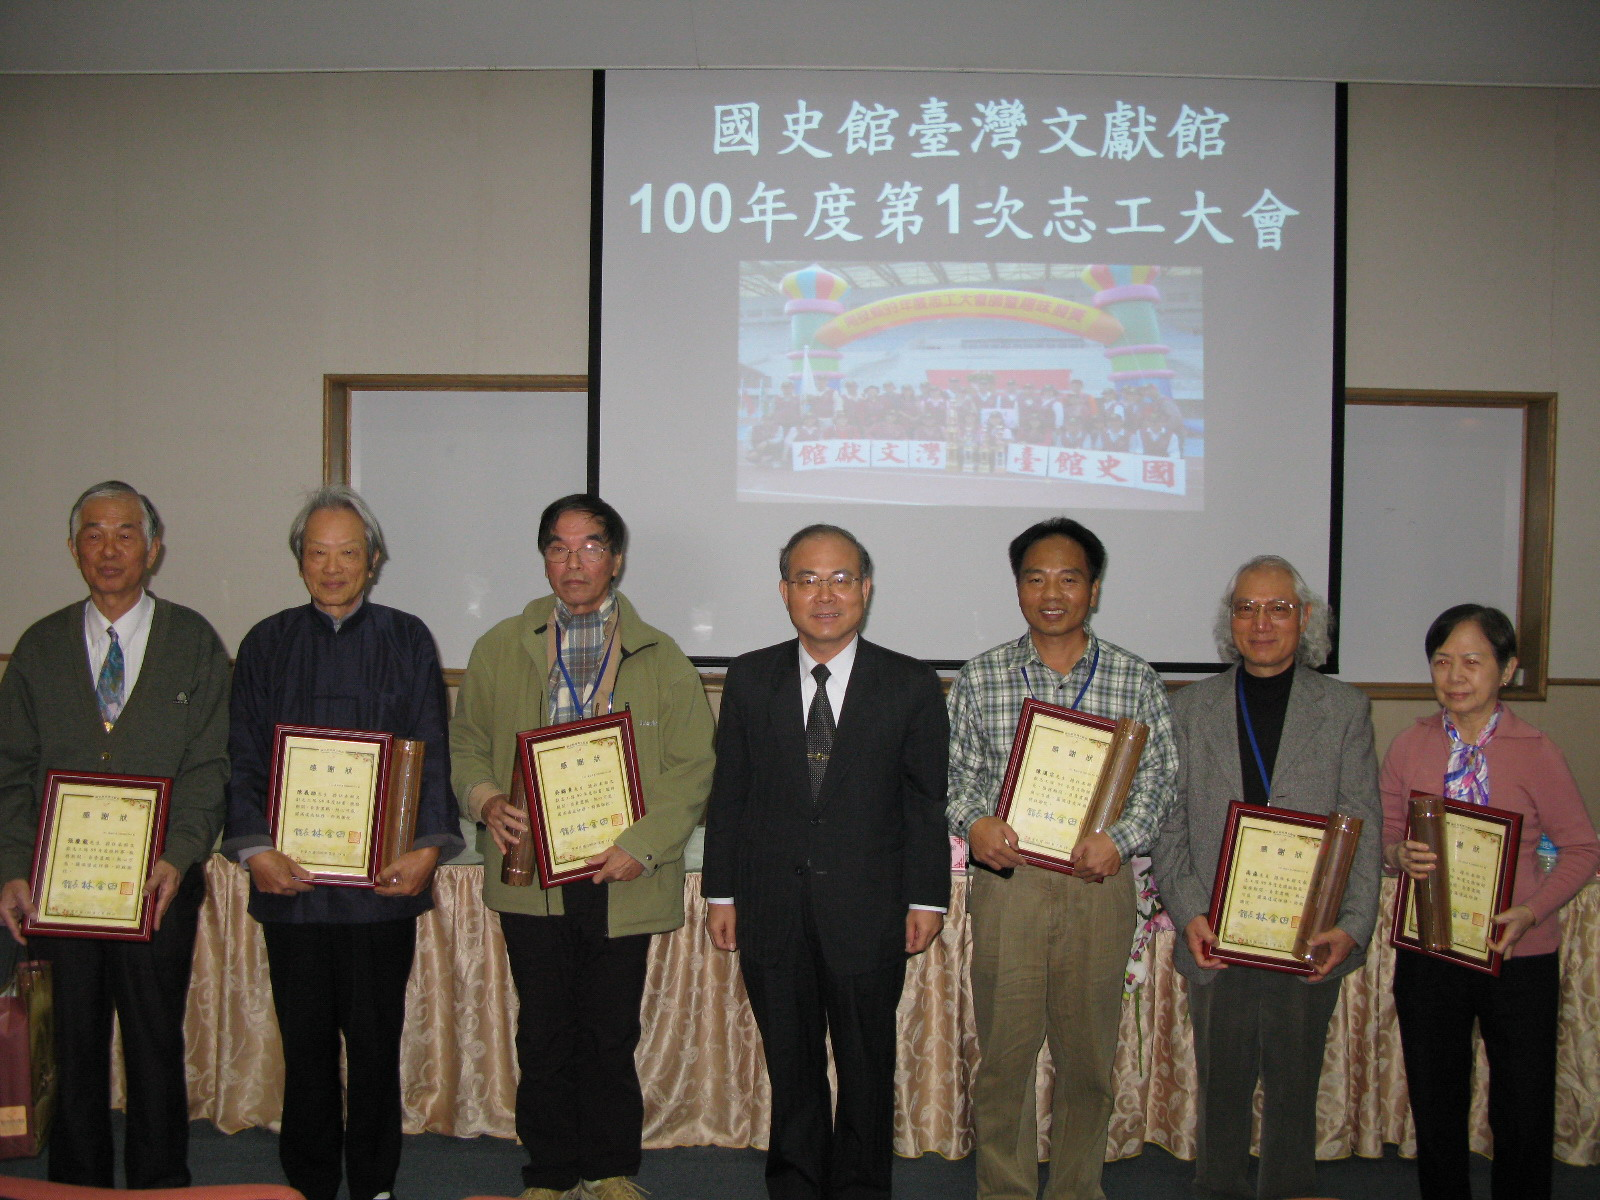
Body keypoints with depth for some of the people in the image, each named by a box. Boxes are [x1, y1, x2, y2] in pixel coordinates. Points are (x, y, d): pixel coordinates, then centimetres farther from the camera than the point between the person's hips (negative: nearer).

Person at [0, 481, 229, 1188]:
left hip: (159, 885, -2)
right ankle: (77, 1185, 27)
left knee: (156, 1049, 7)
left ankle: (159, 1186, 22)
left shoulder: (194, 643, 2)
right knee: (74, 1049, 12)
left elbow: (208, 767, -4)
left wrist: (178, 859, -17)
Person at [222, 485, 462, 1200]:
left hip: (384, 876, -1)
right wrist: (253, 849, -10)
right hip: (290, 876, 1)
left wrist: (430, 847, -12)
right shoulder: (266, 645, 7)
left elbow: (433, 755, 0)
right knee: (305, 1042, 9)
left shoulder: (407, 641, 4)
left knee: (376, 1041, 7)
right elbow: (242, 760, 4)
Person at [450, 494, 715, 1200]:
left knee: (611, 1036, 8)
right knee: (543, 1036, 8)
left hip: (622, 881, -1)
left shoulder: (661, 658, 4)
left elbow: (692, 768, -1)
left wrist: (641, 847, -12)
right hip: (531, 875, 1)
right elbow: (466, 743, 14)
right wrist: (484, 799, -7)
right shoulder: (499, 650, 9)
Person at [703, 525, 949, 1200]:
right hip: (773, 911, 2)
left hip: (868, 911, -1)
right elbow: (728, 793, 5)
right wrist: (722, 891, 3)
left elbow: (927, 803, 0)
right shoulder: (749, 679, 3)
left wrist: (927, 897, -2)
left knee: (867, 1068, 12)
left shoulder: (911, 686, -2)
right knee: (790, 1065, 14)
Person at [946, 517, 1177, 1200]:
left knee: (1089, 1054, 10)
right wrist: (973, 822, -13)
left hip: (1098, 885, 1)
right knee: (1004, 1050, 6)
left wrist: (1121, 837, -14)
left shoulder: (1136, 680, 4)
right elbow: (955, 770, 7)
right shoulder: (980, 679, 4)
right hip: (1006, 880, 0)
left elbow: (1159, 773, 3)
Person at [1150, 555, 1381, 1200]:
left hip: (1310, 945, 0)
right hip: (1217, 940, 0)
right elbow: (1167, 825, 3)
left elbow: (1365, 829, 1)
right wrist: (1188, 915, -9)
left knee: (1294, 1091, 11)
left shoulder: (1346, 709, 5)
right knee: (1220, 1091, 10)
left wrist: (1353, 926, -10)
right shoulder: (1189, 707, 6)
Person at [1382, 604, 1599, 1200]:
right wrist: (1400, 854, -15)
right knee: (1434, 1107, 14)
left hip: (1519, 954, -2)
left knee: (1524, 1113, 7)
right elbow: (1385, 833, 8)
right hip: (1428, 949, 2)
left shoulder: (1536, 752, -8)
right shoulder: (1410, 745, -1)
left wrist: (1531, 912, -16)